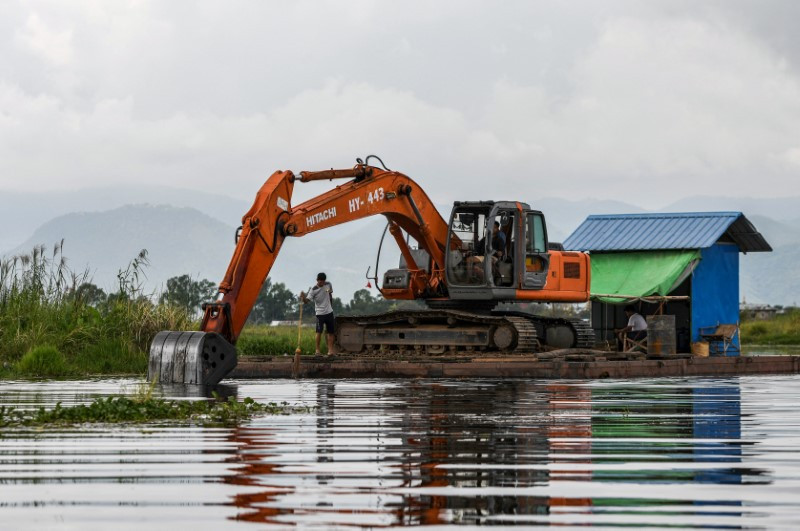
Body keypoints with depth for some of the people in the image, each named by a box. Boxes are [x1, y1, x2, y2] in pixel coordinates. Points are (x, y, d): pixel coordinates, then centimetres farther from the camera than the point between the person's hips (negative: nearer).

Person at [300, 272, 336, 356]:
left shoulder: (328, 285, 0)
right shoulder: (313, 290, -14)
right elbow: (307, 300, -24)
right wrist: (303, 297, -46)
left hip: (329, 312, 5)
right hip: (320, 313, -5)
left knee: (330, 332, 6)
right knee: (319, 331, -14)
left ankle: (330, 349, 11)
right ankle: (317, 349, -7)